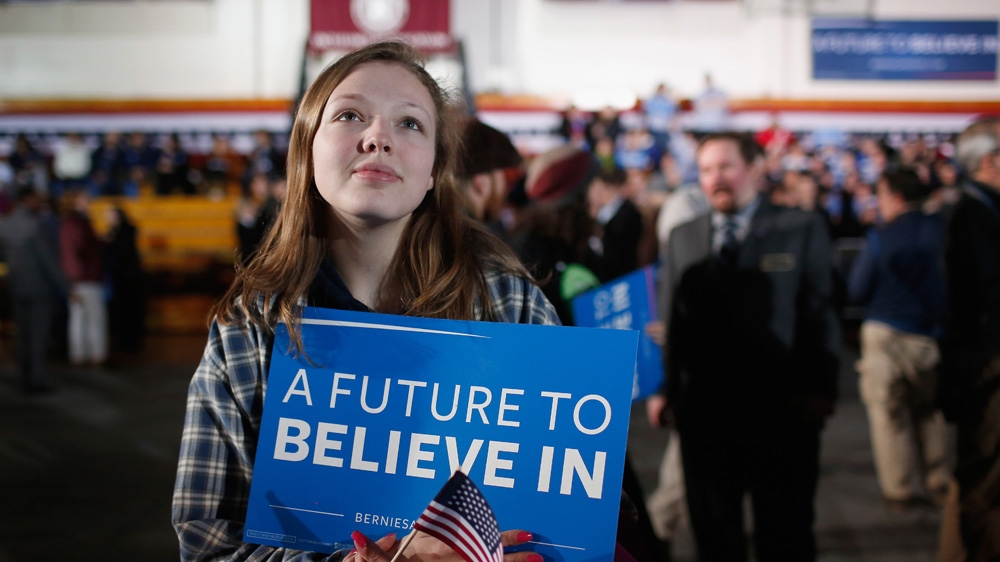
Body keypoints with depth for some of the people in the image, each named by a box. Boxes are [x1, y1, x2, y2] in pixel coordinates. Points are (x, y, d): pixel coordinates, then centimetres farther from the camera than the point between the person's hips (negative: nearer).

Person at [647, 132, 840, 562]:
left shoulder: (802, 229, 5)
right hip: (704, 409, 3)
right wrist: (664, 388, -1)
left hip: (782, 409, -2)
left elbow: (820, 312, 0)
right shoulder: (682, 237, 13)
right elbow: (669, 318, 10)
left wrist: (819, 389, -10)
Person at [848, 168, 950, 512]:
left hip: (888, 333, -4)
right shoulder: (942, 231, -2)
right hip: (933, 334, 5)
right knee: (930, 410, 19)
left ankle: (900, 490, 10)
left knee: (889, 412, 6)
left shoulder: (881, 239, -14)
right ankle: (939, 482, 23)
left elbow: (857, 290, -7)